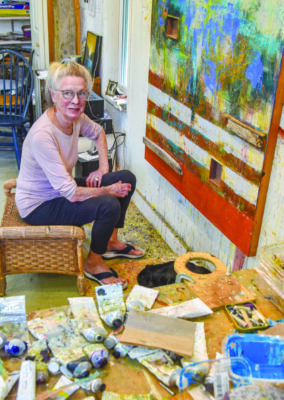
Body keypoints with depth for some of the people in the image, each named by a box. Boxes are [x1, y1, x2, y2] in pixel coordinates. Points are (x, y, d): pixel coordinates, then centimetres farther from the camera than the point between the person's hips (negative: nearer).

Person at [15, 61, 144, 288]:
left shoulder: (76, 117, -9)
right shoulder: (42, 135, -33)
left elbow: (98, 132, 17)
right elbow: (71, 194, -33)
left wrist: (103, 167, 5)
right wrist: (109, 190, -19)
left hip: (61, 189, 9)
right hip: (39, 206, -8)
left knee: (127, 178, 4)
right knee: (109, 205, -27)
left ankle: (111, 242, 20)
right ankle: (93, 264, 0)